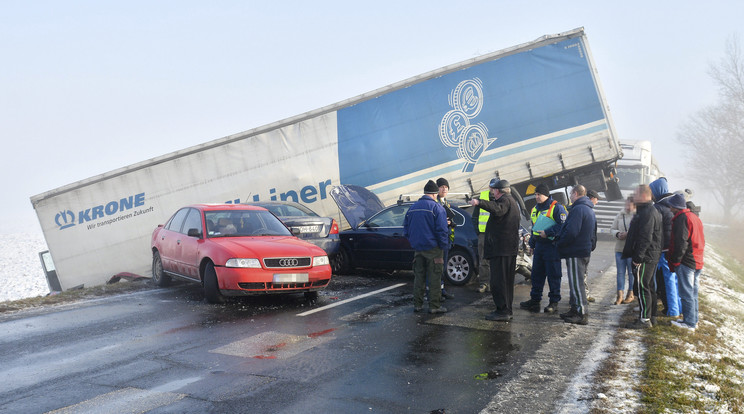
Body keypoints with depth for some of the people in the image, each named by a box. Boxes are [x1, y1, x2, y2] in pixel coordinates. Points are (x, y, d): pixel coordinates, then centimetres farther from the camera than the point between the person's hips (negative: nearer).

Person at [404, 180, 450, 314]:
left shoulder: (413, 208, 9)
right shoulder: (437, 208, -10)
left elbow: (406, 229, 14)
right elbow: (442, 230, -15)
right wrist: (444, 246, -6)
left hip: (418, 248, 6)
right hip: (433, 248, -5)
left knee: (419, 277, 13)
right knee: (434, 278, 1)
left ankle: (417, 304, 16)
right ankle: (434, 306, 4)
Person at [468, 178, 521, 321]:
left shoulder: (505, 200, -13)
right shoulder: (512, 201, 22)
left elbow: (498, 209, -36)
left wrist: (479, 202, -45)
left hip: (501, 249, -11)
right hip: (510, 248, 11)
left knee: (498, 281, -9)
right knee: (506, 280, 15)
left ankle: (502, 311, -9)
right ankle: (507, 310, 21)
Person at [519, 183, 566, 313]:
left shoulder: (556, 207, -7)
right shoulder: (535, 209, 18)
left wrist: (547, 233, -18)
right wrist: (532, 244, 24)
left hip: (551, 245, -8)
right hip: (539, 246, 8)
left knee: (553, 275, -1)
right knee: (536, 274, 9)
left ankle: (554, 302, 7)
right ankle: (535, 300, 15)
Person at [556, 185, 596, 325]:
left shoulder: (578, 209, -17)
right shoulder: (589, 209, 17)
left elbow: (571, 232, -24)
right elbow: (592, 232, 24)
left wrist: (559, 242, -10)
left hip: (575, 252, -10)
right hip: (585, 250, 10)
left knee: (576, 283, -7)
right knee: (577, 282, 16)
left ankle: (582, 314, -7)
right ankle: (575, 309, 23)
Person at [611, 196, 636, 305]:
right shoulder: (620, 215, 9)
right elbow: (612, 229, 13)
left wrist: (628, 234, -23)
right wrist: (617, 234, -6)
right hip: (619, 248, 5)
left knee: (631, 272, 8)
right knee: (620, 272, 6)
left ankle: (631, 294, 21)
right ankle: (620, 295, 11)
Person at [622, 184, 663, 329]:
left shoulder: (647, 213, -18)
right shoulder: (652, 211, 17)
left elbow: (645, 238, -24)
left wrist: (638, 257, -23)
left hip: (644, 258, -11)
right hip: (652, 256, 11)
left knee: (642, 287, -7)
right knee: (649, 287, 16)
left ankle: (645, 319, -4)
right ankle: (652, 316, 24)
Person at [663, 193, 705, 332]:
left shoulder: (681, 218, -15)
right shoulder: (694, 217, 15)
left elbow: (681, 243, -20)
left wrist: (675, 261, -13)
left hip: (686, 262, -10)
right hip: (697, 261, 10)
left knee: (686, 293, -3)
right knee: (693, 292, 16)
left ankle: (689, 323, 1)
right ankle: (693, 320, 23)